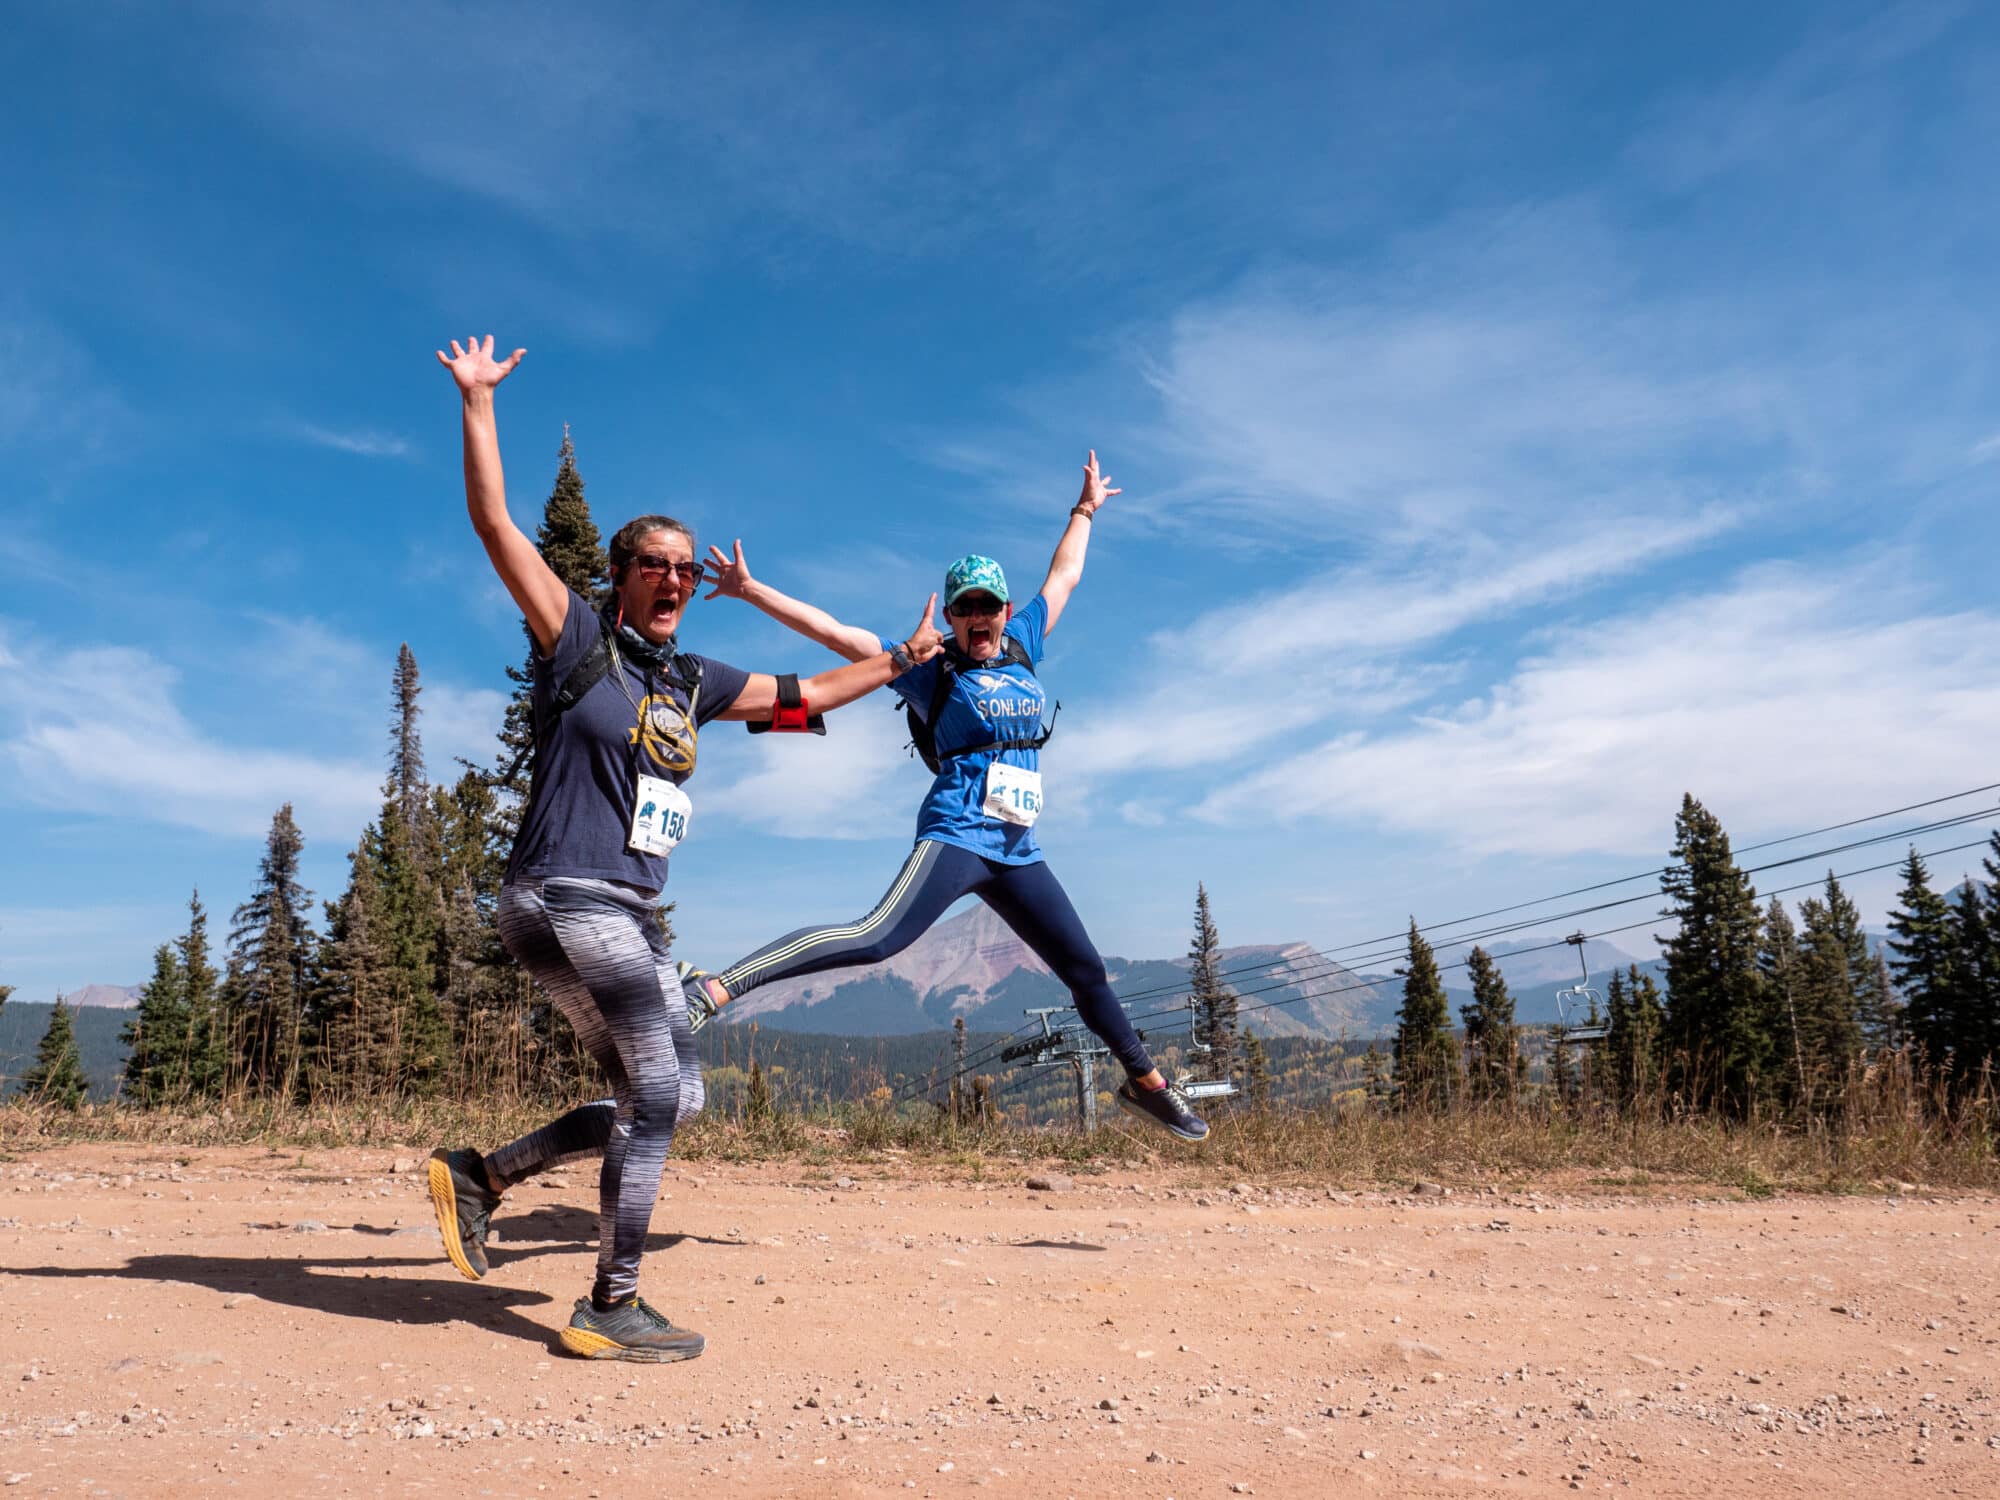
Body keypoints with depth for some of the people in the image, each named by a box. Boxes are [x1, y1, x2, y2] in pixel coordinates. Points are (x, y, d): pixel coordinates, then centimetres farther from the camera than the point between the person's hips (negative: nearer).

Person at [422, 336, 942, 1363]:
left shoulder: (695, 683, 15)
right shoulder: (581, 642, -1)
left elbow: (806, 696, 26)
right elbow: (494, 522, -6)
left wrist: (900, 661, 30)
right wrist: (478, 403, -9)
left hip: (630, 915, 8)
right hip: (563, 900, -8)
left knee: (664, 1100, 9)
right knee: (660, 1094, -9)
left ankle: (483, 1175, 19)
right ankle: (611, 1309, 3)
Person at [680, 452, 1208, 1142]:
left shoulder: (1022, 649, 15)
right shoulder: (929, 669, 1)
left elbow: (1063, 575, 30)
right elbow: (831, 630, -5)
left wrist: (1085, 509, 40)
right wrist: (750, 590, -11)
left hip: (1017, 852, 6)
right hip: (956, 835, -6)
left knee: (1086, 969, 13)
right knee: (878, 937, -28)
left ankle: (1145, 1083, 30)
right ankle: (712, 988, -35)